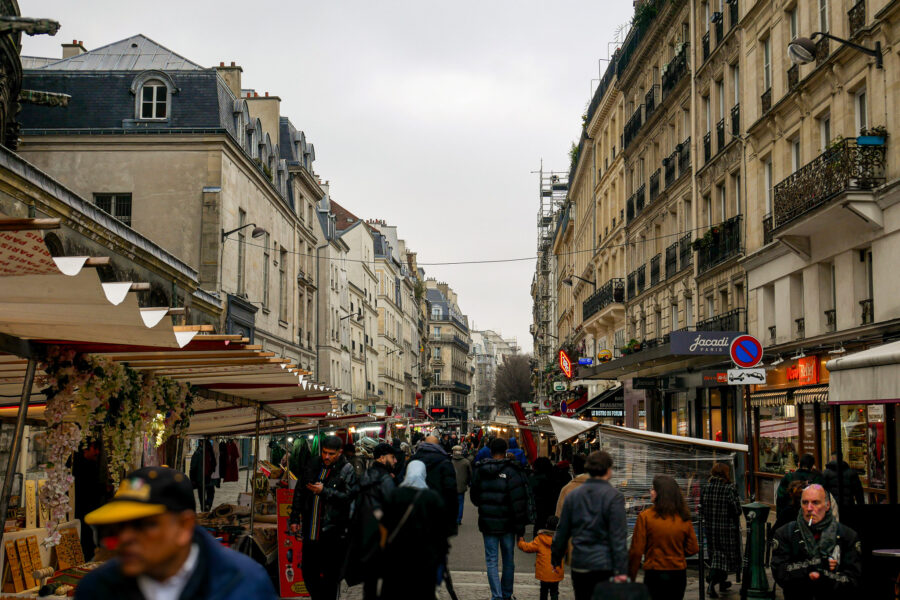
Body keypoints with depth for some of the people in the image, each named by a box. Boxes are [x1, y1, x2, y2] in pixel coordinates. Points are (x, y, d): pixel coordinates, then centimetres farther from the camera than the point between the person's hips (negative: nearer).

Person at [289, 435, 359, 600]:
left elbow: (349, 497, -16)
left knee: (330, 577, 4)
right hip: (311, 530, 5)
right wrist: (295, 518, 11)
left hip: (332, 534, -5)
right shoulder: (313, 465, 6)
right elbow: (299, 491, 13)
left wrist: (324, 491, -20)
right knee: (308, 572, 16)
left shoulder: (348, 470, -8)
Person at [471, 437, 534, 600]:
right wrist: (520, 527, -7)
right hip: (507, 523, -1)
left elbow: (474, 497, 10)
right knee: (508, 560, 14)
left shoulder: (480, 470, 0)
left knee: (492, 560, 4)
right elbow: (519, 501, -13)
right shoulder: (512, 470, -11)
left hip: (487, 523, 1)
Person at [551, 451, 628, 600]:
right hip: (605, 565, -4)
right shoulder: (614, 496, -8)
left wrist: (556, 559, 23)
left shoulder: (572, 495, 7)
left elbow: (562, 532, 12)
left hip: (579, 565, 4)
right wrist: (621, 570, -12)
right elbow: (618, 536, -12)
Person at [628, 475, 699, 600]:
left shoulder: (645, 516, -12)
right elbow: (693, 549, 5)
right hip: (679, 574, 4)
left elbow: (636, 551, -11)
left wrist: (630, 577, -2)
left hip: (654, 574, -4)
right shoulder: (684, 518, -2)